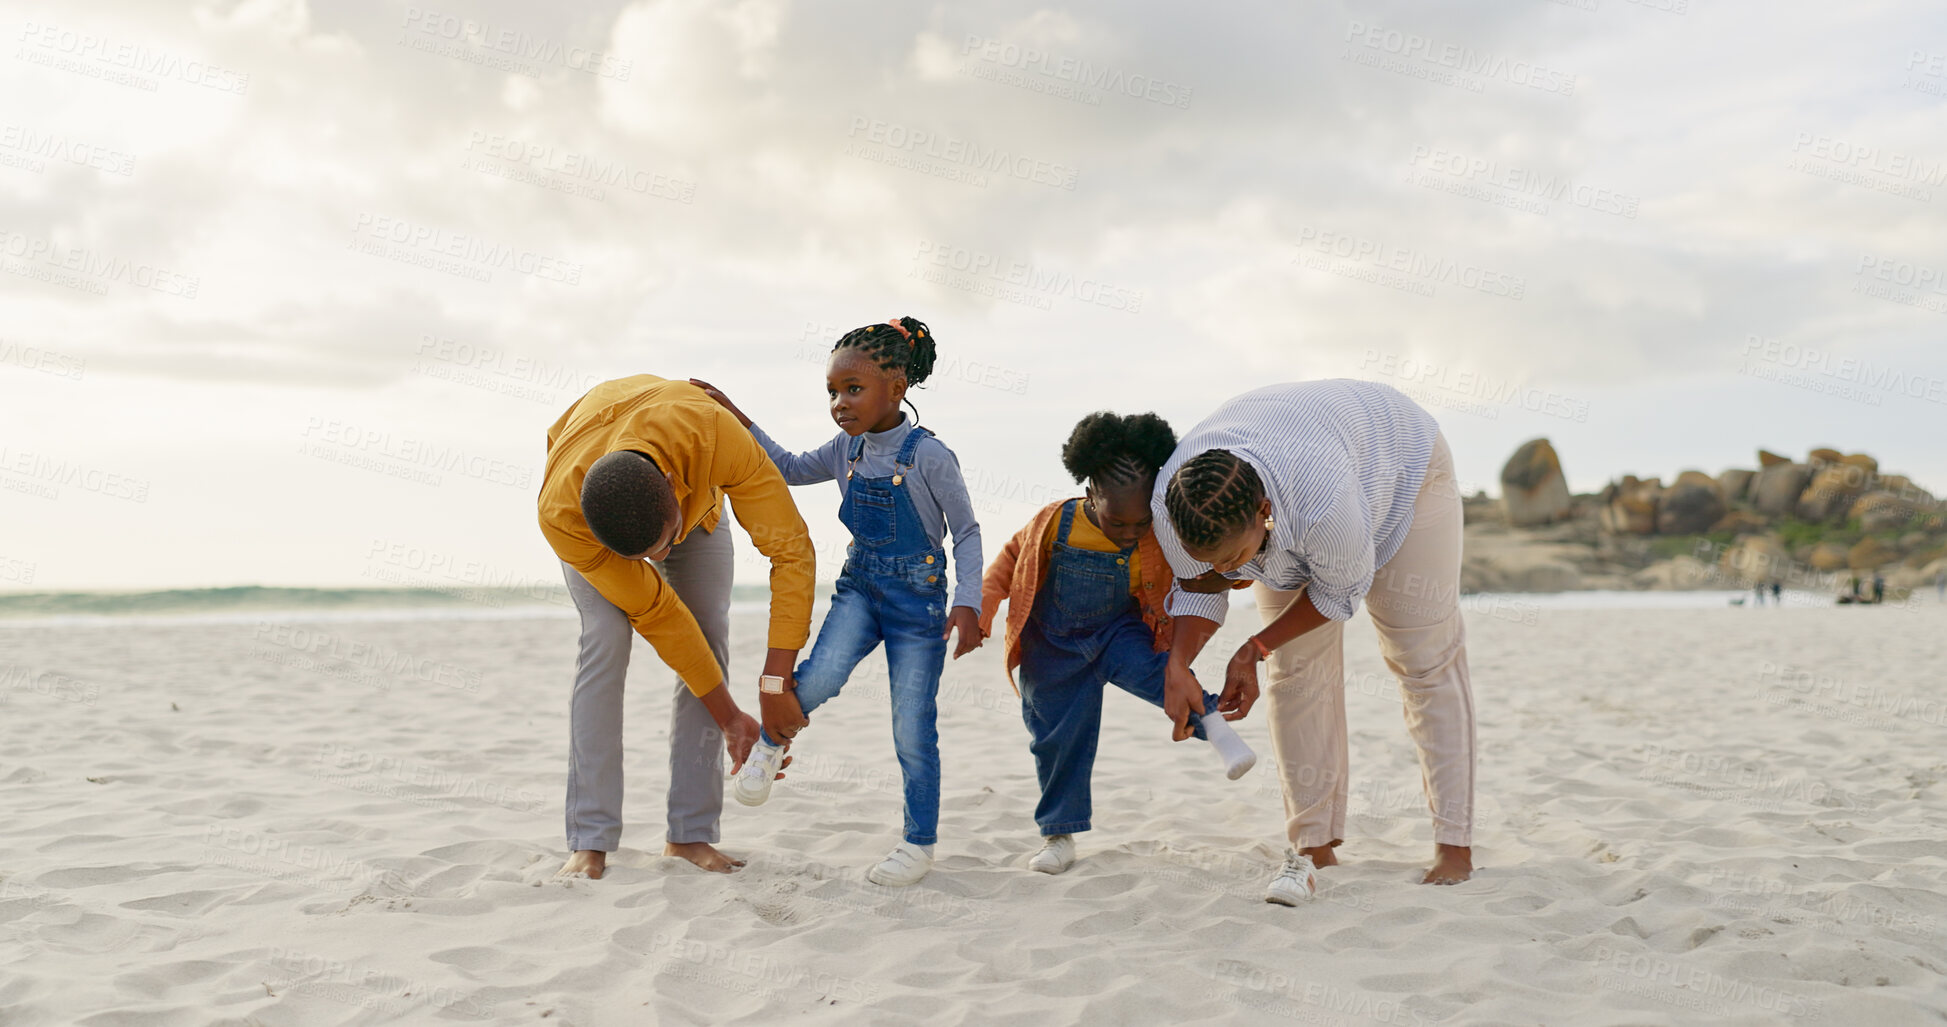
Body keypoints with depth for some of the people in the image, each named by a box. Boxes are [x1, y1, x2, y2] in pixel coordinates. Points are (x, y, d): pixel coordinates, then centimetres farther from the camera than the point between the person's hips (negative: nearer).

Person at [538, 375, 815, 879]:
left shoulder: (713, 434, -46)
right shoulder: (560, 515, -41)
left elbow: (792, 548, -37)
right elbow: (655, 614, -31)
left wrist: (777, 687, -39)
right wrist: (729, 718, -25)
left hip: (694, 496, 2)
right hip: (590, 513, -1)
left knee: (711, 640, -11)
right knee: (606, 637, -21)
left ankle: (690, 833, -3)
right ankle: (589, 841, -14)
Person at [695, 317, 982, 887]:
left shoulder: (929, 456, -15)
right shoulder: (846, 450, 2)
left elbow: (966, 531, -8)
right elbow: (791, 469, 20)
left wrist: (968, 605, -17)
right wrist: (735, 417, 11)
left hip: (919, 596, -4)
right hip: (859, 588, 4)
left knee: (912, 728, 1)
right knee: (820, 677, -24)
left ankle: (920, 844, 17)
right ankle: (771, 742, 6)